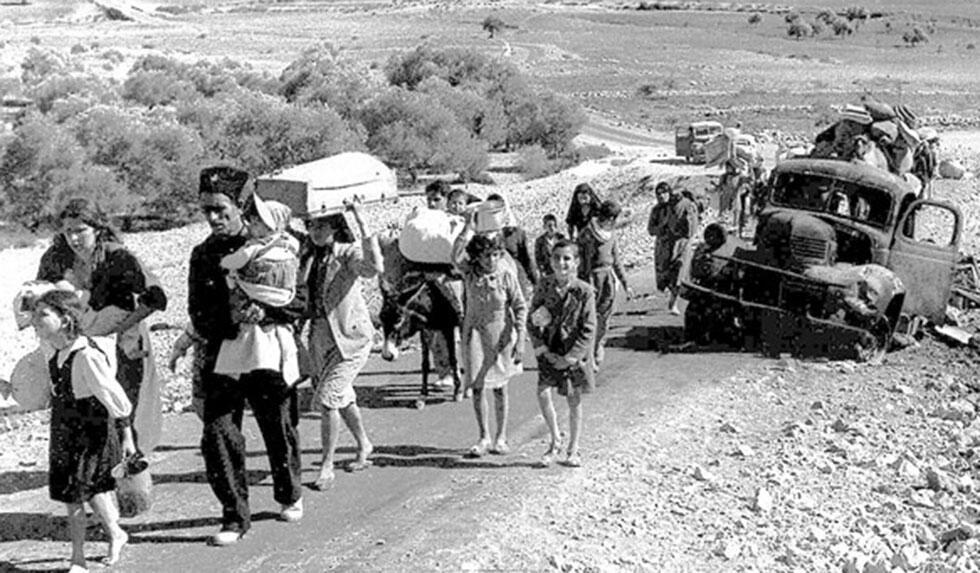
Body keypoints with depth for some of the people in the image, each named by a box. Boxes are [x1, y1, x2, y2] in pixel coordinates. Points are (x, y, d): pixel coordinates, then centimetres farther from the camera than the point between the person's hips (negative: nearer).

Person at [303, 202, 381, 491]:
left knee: (327, 399, -14)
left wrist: (362, 226, -38)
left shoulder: (348, 253, -14)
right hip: (320, 339, 7)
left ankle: (327, 466, -2)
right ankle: (364, 445, 43)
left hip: (351, 338, -7)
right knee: (342, 397, 21)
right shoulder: (308, 257, 4)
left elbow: (374, 267, -35)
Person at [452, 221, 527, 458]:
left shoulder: (507, 273, -13)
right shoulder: (469, 271, -9)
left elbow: (520, 307, -6)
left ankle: (501, 437, 22)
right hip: (475, 333, 1)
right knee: (477, 387, 0)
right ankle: (484, 438, 12)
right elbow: (457, 255, -31)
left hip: (501, 334, -1)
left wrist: (520, 339, -11)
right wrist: (469, 227, -32)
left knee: (499, 387, 9)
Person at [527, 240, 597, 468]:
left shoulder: (584, 291, -13)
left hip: (576, 352, -2)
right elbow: (531, 321, 0)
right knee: (542, 393, -11)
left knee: (574, 401, 7)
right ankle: (555, 441, 11)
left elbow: (588, 331, -12)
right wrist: (543, 351, -9)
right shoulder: (544, 286, -6)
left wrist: (569, 358, -16)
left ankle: (573, 450, 23)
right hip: (550, 350, 2)